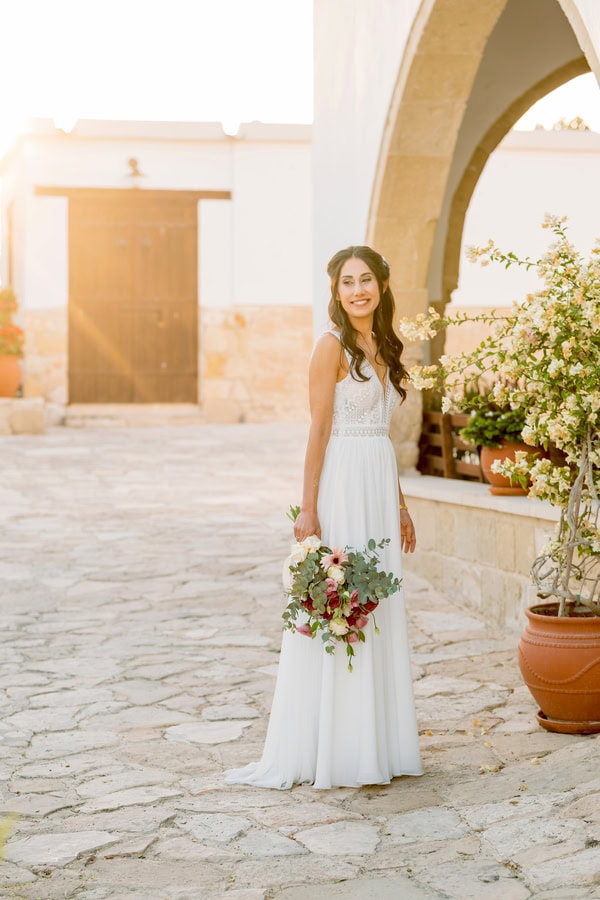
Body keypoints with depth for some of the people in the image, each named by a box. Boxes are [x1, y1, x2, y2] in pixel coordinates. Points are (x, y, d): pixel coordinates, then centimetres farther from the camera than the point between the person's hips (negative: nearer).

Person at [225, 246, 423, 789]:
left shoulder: (384, 348, 15)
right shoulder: (333, 346, -8)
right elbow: (319, 431, -12)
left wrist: (401, 506, 19)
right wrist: (308, 509, -16)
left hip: (380, 485, 8)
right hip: (342, 484, -8)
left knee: (378, 613, 11)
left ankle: (377, 744, 20)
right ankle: (328, 751, 4)